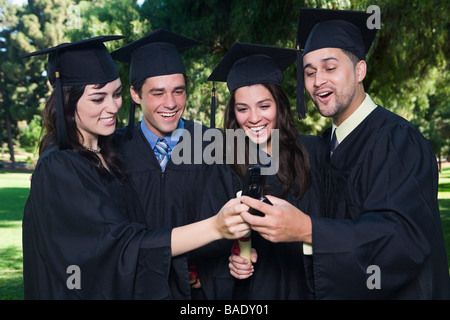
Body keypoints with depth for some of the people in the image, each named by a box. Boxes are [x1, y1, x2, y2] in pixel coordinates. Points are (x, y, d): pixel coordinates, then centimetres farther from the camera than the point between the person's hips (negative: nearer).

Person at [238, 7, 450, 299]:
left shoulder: (397, 141, -20)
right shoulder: (329, 142, 2)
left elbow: (403, 234, -31)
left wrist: (306, 229, -42)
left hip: (399, 291, -6)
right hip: (343, 290, 7)